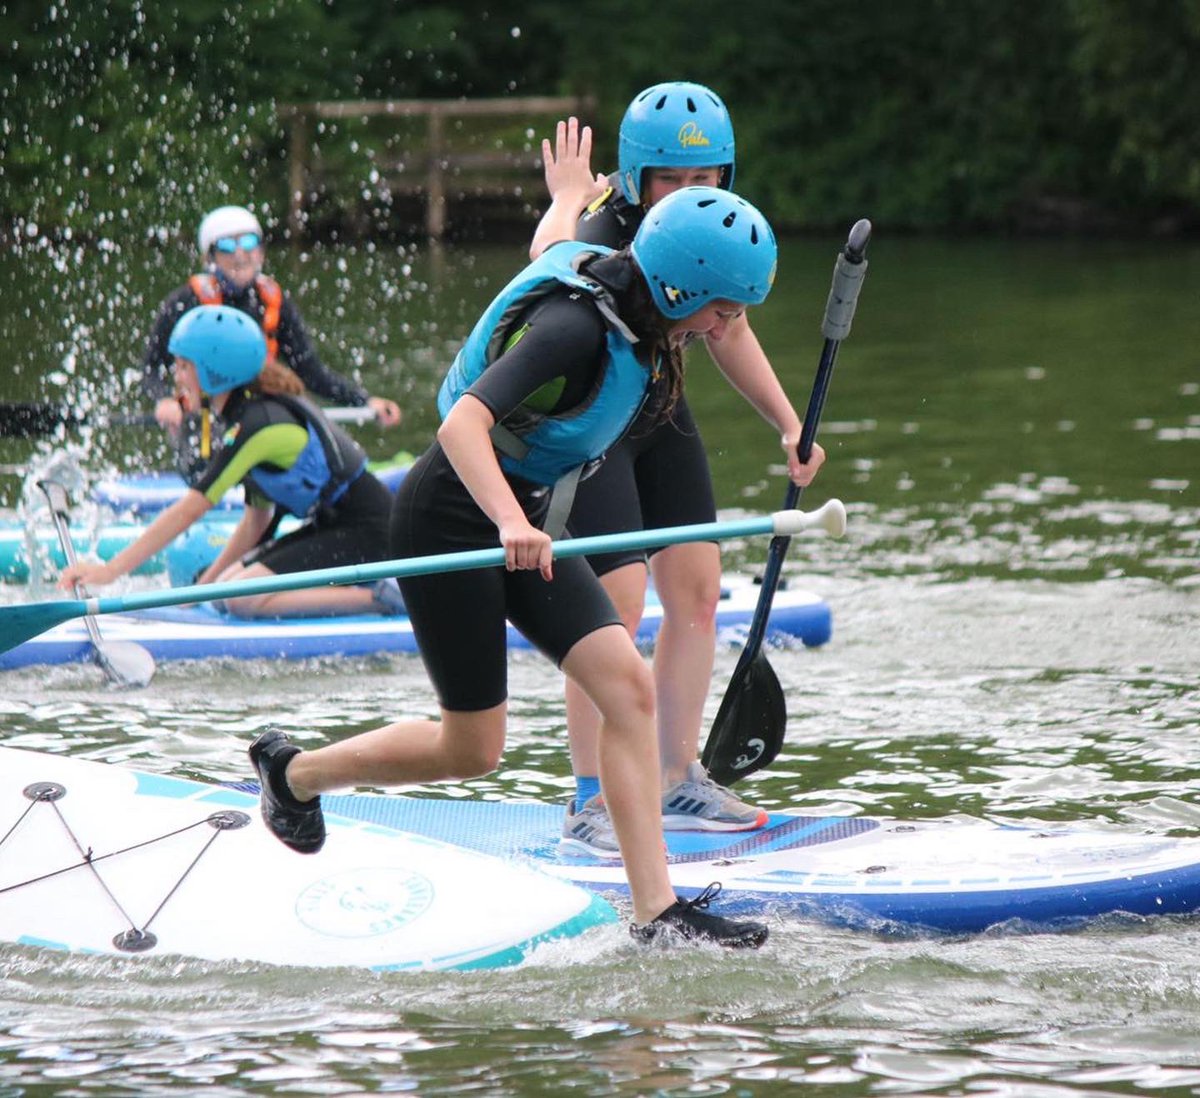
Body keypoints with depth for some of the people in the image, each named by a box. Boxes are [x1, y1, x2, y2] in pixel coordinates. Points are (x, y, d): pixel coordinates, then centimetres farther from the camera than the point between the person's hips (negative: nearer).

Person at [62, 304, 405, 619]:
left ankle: (376, 598, -14)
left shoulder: (258, 424, -19)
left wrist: (111, 570, -22)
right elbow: (257, 518, 16)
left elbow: (187, 512, -22)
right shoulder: (259, 407, 10)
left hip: (370, 536, -10)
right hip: (335, 527, 10)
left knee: (243, 596, -20)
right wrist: (206, 584, 13)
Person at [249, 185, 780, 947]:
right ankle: (294, 772, 28)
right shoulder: (575, 326, -29)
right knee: (473, 750, 1)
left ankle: (656, 913, -12)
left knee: (628, 686, -9)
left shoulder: (629, 310, 0)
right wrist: (510, 523, -55)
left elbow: (550, 250, 23)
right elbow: (462, 423, -41)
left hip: (519, 521, 9)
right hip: (452, 519, -9)